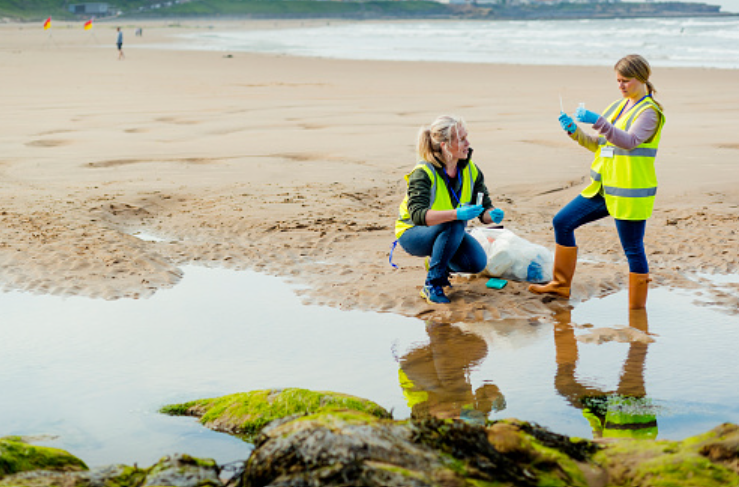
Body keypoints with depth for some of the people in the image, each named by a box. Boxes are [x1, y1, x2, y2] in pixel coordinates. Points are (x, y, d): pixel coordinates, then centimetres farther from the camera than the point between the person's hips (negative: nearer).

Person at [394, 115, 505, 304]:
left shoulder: (470, 170, -6)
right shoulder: (423, 173, -24)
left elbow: (484, 207, -2)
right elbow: (417, 214, -38)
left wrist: (492, 214, -28)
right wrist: (457, 214, -50)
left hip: (447, 232, 6)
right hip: (413, 235, -6)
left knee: (477, 262, -19)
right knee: (455, 224, -35)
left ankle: (436, 262, 12)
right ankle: (432, 285, -23)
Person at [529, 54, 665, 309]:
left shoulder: (649, 112, -11)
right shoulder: (618, 107, 14)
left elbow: (629, 141, -30)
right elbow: (597, 144, 17)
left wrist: (597, 121, -40)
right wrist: (574, 130, 0)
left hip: (630, 195, -9)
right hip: (603, 189, 9)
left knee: (633, 250, -2)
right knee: (562, 222, 9)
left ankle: (637, 308, 10)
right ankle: (561, 284, 21)